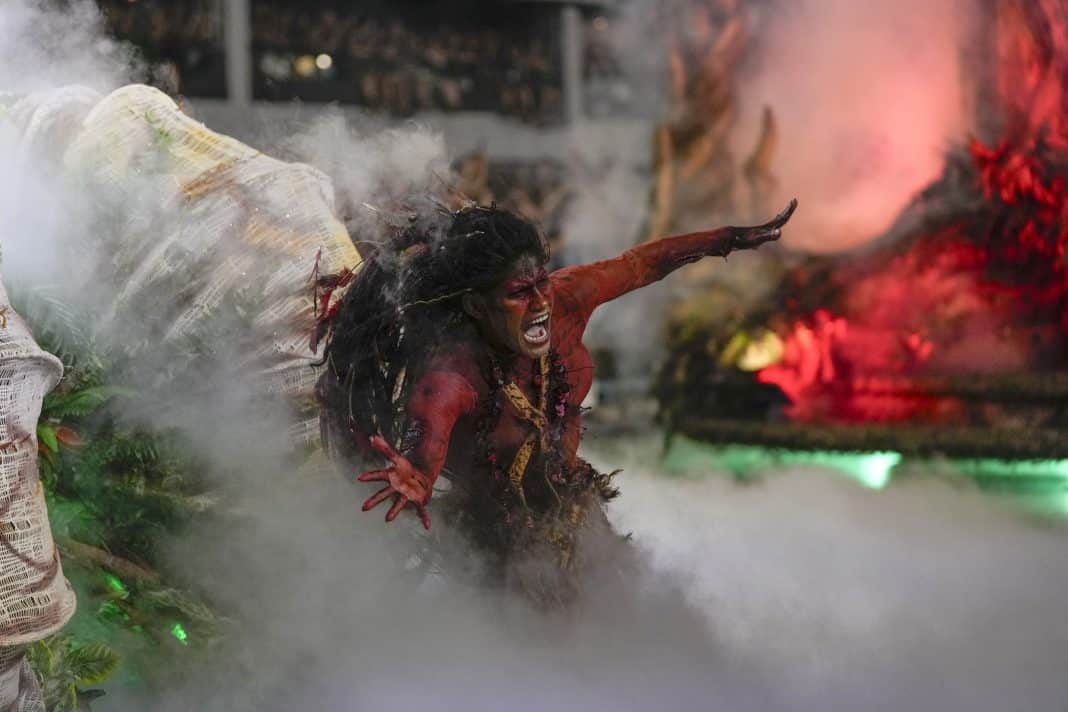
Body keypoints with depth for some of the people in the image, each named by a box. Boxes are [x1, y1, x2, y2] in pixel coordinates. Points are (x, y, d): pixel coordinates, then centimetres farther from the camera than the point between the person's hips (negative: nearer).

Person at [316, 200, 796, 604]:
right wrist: (415, 481, -78)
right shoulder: (451, 376, -36)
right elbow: (427, 439, -55)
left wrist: (730, 238, 6)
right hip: (504, 544, -6)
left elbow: (637, 264, -4)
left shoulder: (562, 301, -20)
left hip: (577, 510, 6)